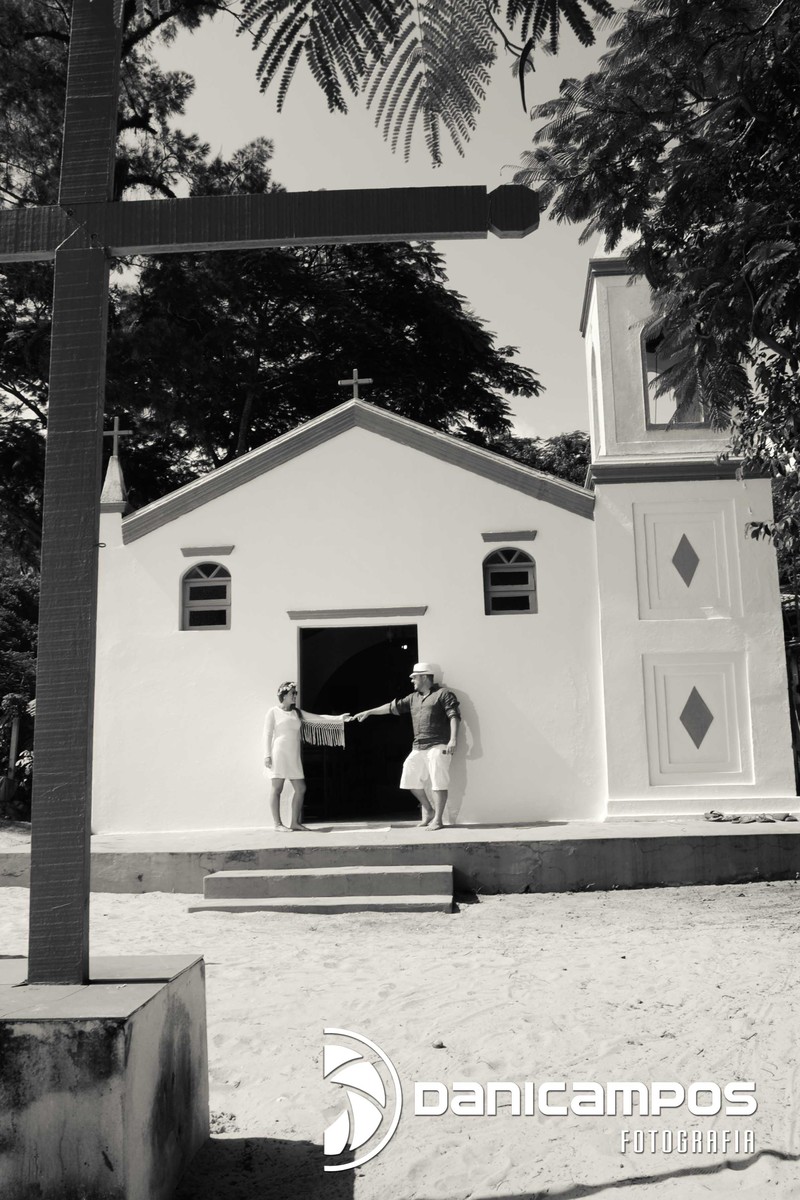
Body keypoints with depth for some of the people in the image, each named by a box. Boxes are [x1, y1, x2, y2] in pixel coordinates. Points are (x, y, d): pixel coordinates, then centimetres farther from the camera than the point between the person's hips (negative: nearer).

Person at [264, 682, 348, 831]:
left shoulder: (297, 713, 17)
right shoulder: (274, 712, 1)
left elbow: (318, 718, 12)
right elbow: (268, 734, -2)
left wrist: (339, 719, 3)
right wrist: (267, 755, -10)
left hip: (294, 756, 6)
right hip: (279, 754, -6)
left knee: (300, 788, 2)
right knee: (276, 789, -4)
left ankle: (294, 822, 10)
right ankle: (276, 823, 1)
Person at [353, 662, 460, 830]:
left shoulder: (443, 693, -2)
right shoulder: (413, 698, 19)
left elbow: (454, 716, -10)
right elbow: (393, 707, 22)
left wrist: (453, 739, -21)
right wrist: (368, 712, 20)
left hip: (438, 746, -7)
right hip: (418, 747, 8)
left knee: (438, 782, -8)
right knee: (411, 778, 7)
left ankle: (437, 819, 0)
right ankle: (428, 810, 22)